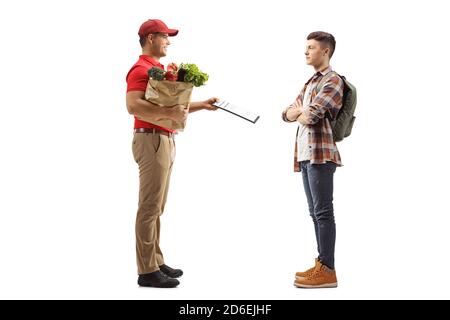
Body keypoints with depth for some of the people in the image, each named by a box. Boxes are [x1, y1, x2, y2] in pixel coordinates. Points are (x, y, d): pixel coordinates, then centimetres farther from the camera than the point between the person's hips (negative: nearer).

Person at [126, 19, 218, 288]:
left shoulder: (159, 69, 20)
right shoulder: (141, 69, -11)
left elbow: (171, 105, 27)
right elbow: (133, 105, -26)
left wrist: (202, 105, 19)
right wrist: (169, 113, -31)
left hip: (165, 141, 10)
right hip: (152, 141, -10)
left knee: (156, 207, 12)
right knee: (150, 207, -7)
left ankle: (156, 262, 21)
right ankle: (147, 271, -1)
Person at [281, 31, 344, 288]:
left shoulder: (333, 81, -5)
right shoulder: (311, 82, 24)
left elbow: (310, 115, -17)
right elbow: (287, 114, 18)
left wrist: (301, 113, 4)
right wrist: (300, 111, -3)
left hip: (321, 153, -9)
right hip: (306, 154, 9)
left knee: (323, 212, -8)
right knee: (316, 212, 11)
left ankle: (327, 270, -4)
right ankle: (321, 265, 18)